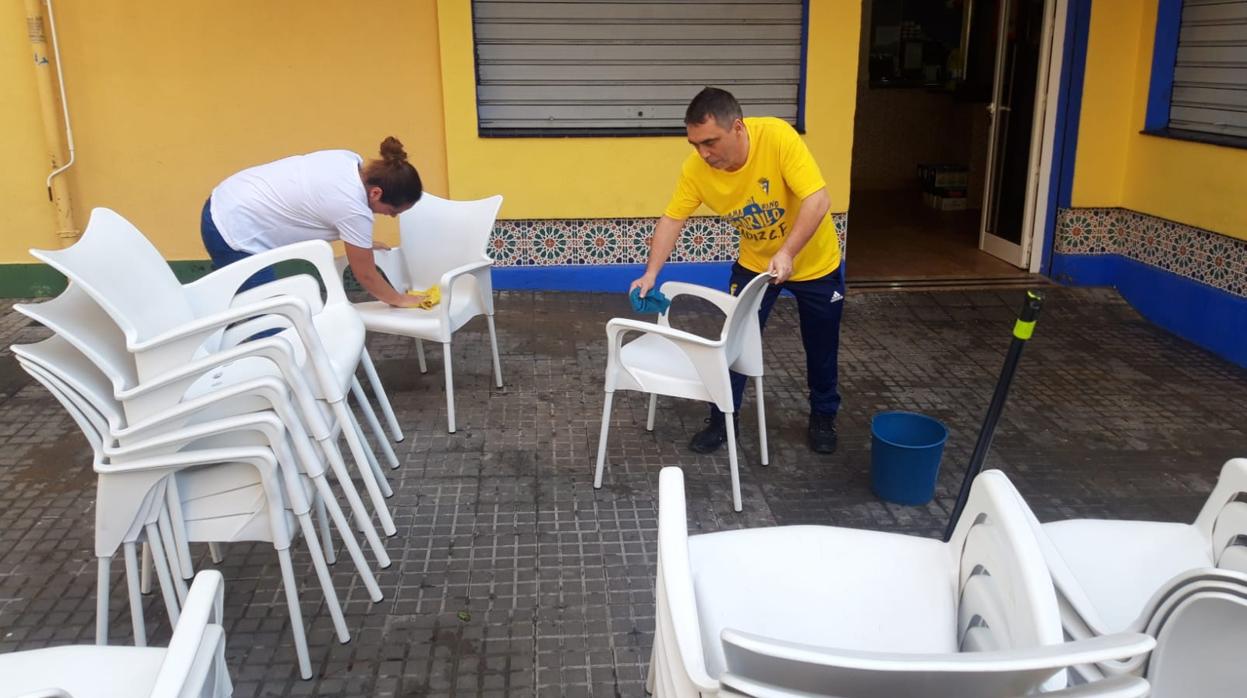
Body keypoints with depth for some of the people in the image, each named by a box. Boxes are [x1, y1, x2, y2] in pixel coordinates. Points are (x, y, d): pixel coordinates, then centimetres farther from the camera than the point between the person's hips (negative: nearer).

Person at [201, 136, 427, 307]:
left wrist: (361, 242, 20)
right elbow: (366, 275, -10)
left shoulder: (352, 161, -3)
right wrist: (400, 300, 5)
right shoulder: (355, 210, -25)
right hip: (233, 232, -10)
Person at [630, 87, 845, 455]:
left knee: (821, 346, 11)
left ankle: (823, 416, 34)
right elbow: (672, 220, -12)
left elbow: (818, 200, -35)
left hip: (815, 261, -2)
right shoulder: (695, 168, -21)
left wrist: (786, 253, -44)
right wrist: (651, 274, -22)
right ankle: (722, 419, 20)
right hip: (754, 262, 3)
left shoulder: (778, 137, -33)